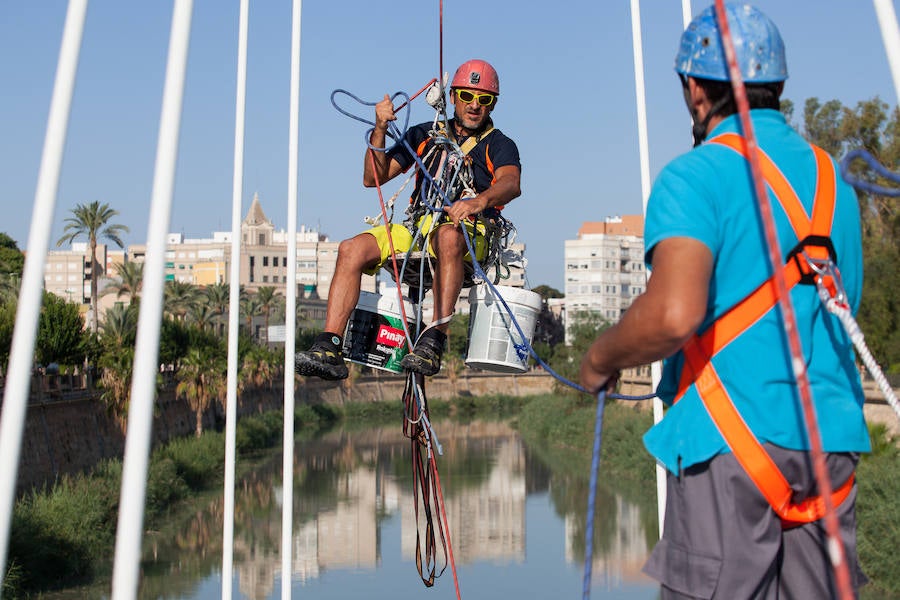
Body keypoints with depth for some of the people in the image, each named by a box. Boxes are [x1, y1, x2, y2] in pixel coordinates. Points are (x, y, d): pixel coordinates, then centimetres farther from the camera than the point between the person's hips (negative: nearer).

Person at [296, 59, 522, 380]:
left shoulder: (499, 145, 8)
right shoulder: (425, 134, 19)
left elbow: (511, 183, -17)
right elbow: (373, 178, 12)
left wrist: (480, 200, -39)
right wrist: (380, 130, -3)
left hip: (471, 236, -4)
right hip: (416, 230, 4)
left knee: (448, 236, -40)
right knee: (351, 249, -21)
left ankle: (434, 341, -42)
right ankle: (329, 349, -25)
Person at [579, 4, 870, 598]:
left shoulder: (697, 175, -9)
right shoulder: (833, 178, 15)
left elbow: (675, 314, -24)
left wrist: (602, 358, -6)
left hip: (731, 438, -7)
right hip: (831, 441, 7)